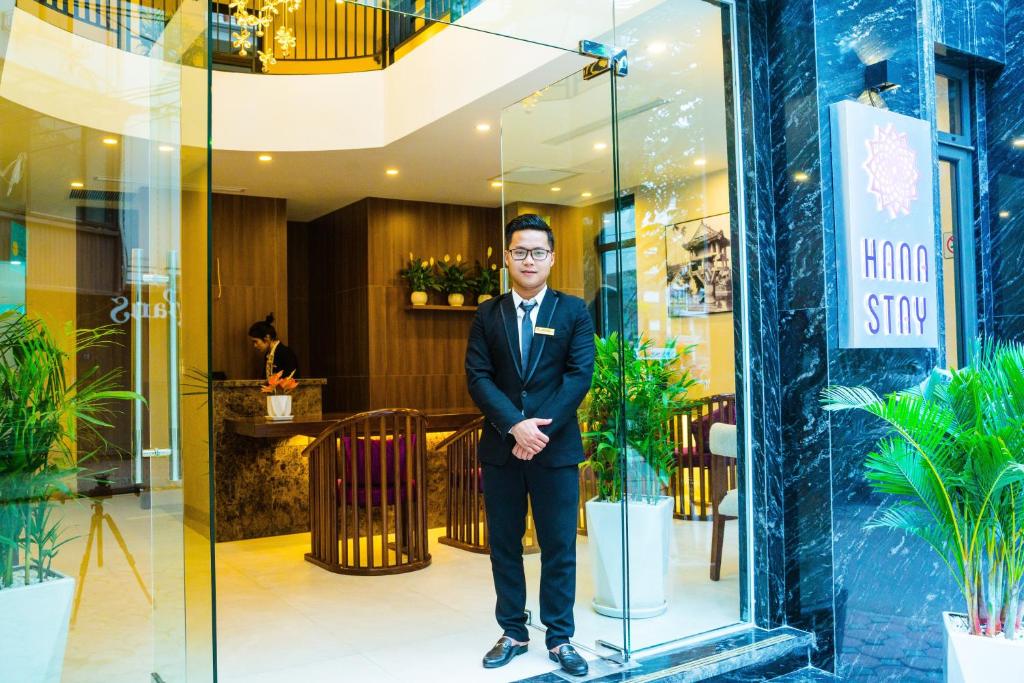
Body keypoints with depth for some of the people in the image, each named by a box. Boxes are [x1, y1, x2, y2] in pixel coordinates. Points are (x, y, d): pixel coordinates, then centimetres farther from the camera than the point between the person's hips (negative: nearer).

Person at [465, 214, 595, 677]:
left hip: (556, 447, -2)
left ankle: (560, 639, 19)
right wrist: (515, 425, -16)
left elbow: (579, 376, -6)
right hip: (500, 447, 2)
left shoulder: (573, 311, 3)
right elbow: (477, 377, -2)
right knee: (504, 546, 10)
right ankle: (513, 633, 24)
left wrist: (542, 430, -15)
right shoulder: (488, 314, 6)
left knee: (559, 548, 5)